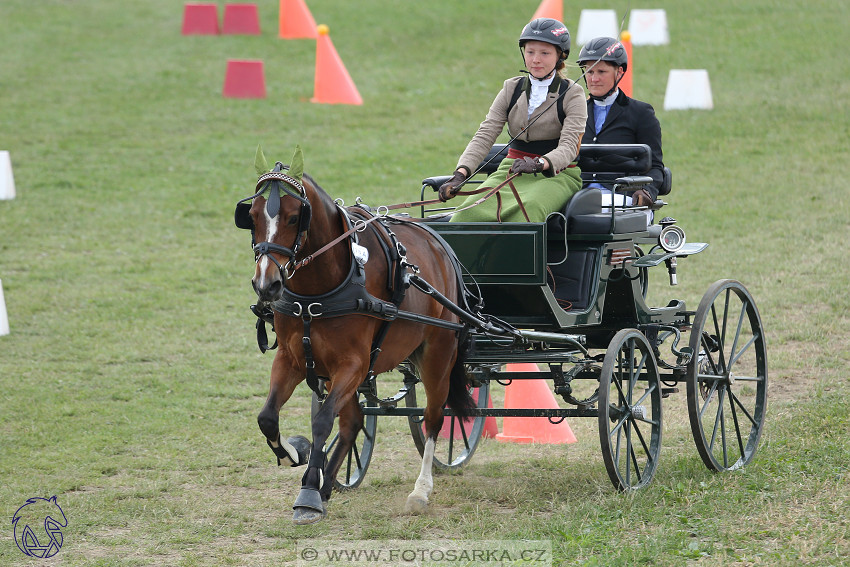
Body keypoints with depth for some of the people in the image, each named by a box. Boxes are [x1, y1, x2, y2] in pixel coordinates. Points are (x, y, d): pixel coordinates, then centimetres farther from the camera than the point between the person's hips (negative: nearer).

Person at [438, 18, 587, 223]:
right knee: (470, 211, -26)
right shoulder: (512, 89, 11)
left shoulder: (571, 94, -1)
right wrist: (461, 173, -19)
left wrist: (539, 164, -38)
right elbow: (485, 135, 0)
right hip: (512, 171, 4)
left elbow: (569, 147, -15)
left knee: (526, 210, -38)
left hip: (556, 176, -4)